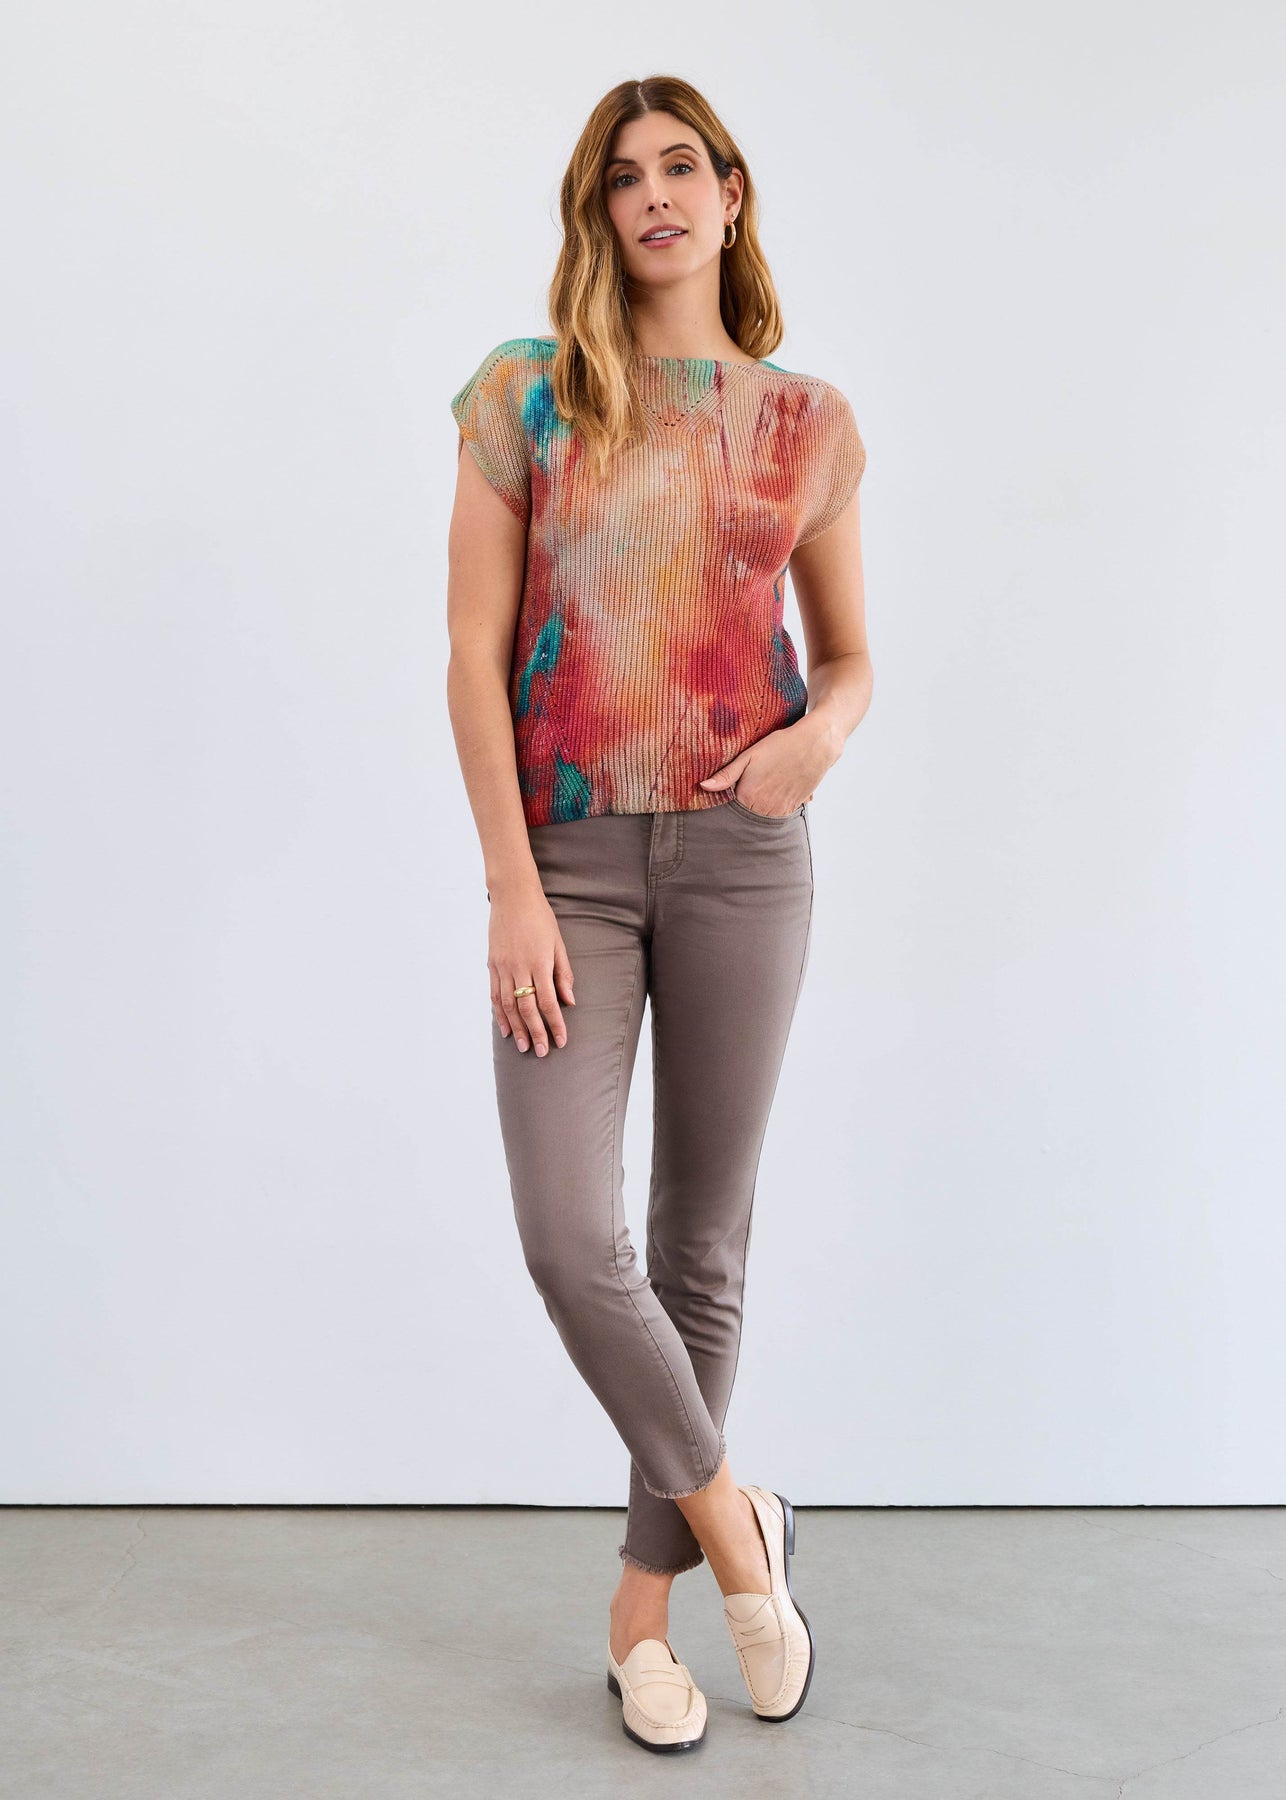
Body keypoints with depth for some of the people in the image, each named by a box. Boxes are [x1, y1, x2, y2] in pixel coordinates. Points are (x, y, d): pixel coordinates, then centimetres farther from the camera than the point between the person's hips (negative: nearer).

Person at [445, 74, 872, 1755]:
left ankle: (643, 1603, 23)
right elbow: (475, 654, -2)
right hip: (568, 860, -1)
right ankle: (733, 1519, 16)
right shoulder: (524, 395, 3)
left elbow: (851, 654, 14)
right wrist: (513, 888, -9)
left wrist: (822, 733, -11)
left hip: (740, 857, 1)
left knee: (703, 1243, 6)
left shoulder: (805, 421, 7)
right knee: (570, 1238, -11)